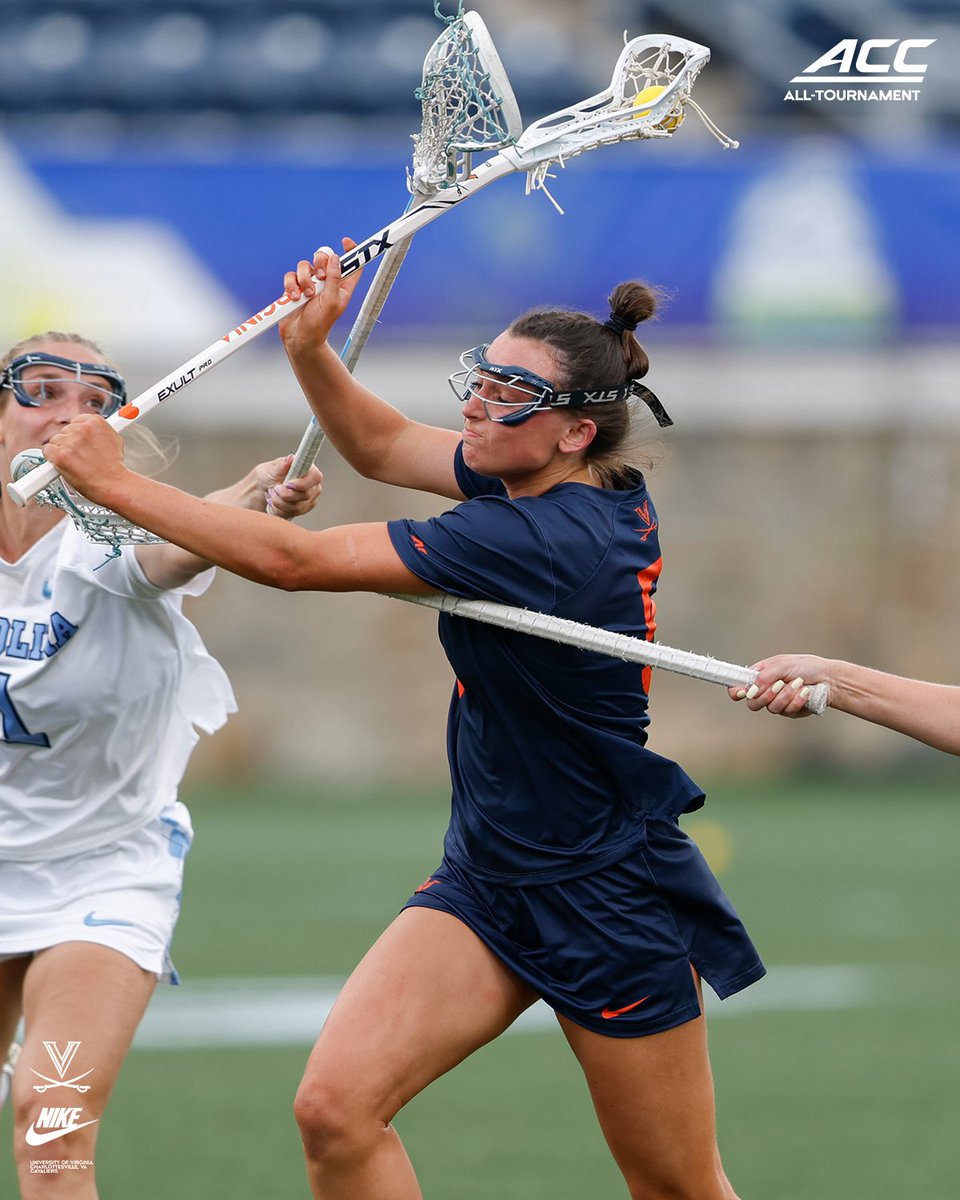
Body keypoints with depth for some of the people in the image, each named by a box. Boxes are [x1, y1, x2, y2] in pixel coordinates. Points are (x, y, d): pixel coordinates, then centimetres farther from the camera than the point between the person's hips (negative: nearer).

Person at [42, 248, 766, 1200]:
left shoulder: (544, 540, -27)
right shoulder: (595, 491, -2)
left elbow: (296, 561, -25)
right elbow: (380, 445, 13)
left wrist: (118, 485, -18)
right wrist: (309, 347, -6)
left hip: (609, 905, -8)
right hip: (484, 879, 8)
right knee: (334, 1106, -11)